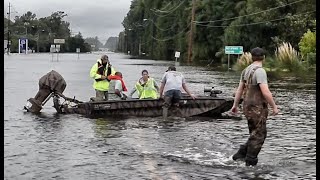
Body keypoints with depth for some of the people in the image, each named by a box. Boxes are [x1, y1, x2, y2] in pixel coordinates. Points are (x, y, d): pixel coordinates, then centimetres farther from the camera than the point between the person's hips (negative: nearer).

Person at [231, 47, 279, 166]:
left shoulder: (246, 70, 9)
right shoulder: (260, 71, -18)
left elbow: (239, 89, 14)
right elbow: (265, 92, -24)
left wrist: (235, 105, 21)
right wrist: (274, 107, -14)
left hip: (248, 107, 9)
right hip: (258, 108, -8)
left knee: (255, 134, 18)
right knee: (259, 135, 1)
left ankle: (240, 154, 14)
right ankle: (250, 162, 5)